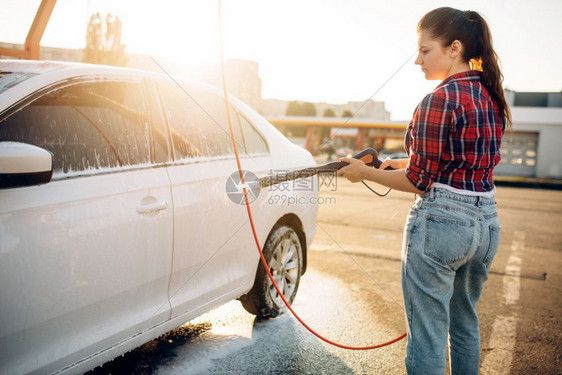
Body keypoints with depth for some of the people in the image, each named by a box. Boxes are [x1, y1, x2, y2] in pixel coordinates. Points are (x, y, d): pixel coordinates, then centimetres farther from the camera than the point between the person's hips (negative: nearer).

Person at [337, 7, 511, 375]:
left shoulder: (439, 100, -16)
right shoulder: (492, 98, 9)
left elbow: (420, 181, -14)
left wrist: (366, 172, -2)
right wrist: (403, 162, 19)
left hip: (440, 222, -9)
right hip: (487, 223, 9)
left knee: (428, 335, 4)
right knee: (466, 325, 24)